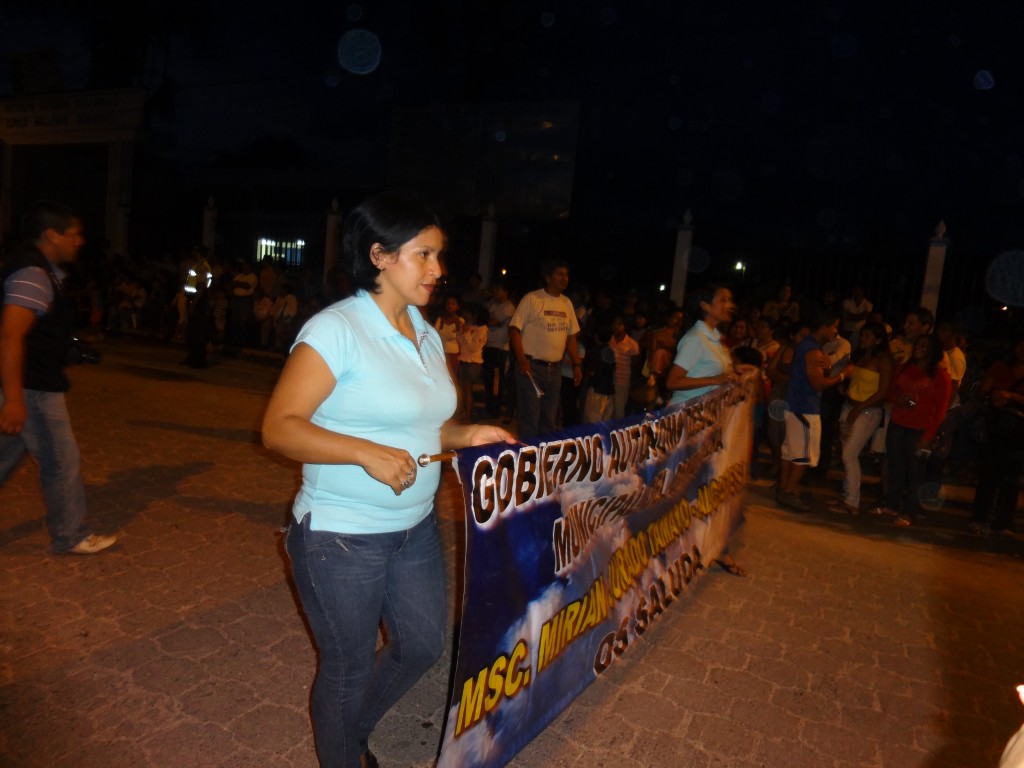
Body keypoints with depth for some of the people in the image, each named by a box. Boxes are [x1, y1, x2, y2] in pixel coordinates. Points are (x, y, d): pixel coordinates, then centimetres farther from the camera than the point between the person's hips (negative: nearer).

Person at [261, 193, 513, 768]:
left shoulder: (427, 335, 6)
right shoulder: (336, 328, -17)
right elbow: (280, 427, -20)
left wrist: (466, 434, -2)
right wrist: (366, 452, -32)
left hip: (416, 527, 8)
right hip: (341, 537, -7)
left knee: (424, 645, 20)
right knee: (349, 668, 12)